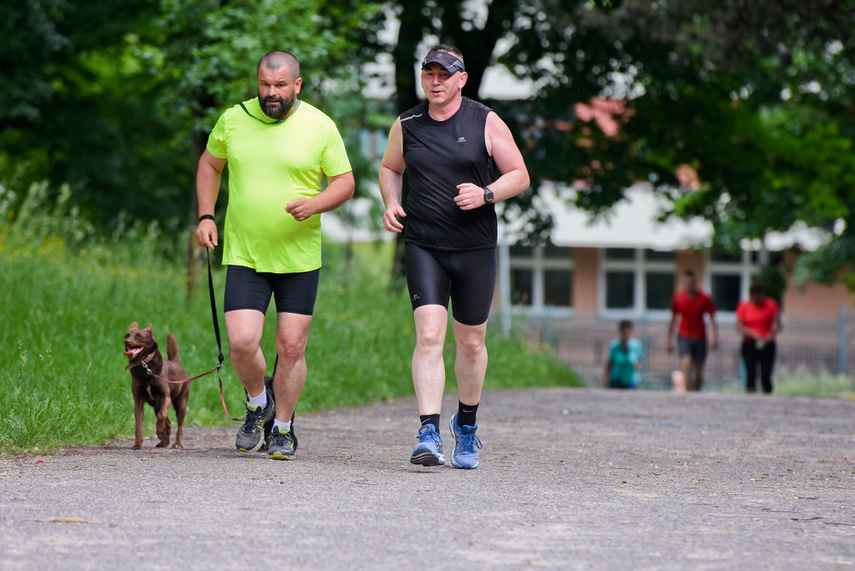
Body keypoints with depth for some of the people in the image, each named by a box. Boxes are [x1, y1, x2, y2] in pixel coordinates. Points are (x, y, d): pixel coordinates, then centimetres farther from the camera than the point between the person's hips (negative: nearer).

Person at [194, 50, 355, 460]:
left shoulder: (320, 127, -3)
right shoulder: (233, 120, 2)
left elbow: (345, 181, 2)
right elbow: (210, 165, 18)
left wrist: (314, 204, -18)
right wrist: (206, 217, 7)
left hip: (299, 257, -1)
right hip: (243, 255, 1)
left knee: (291, 346, 1)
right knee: (241, 342, -12)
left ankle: (282, 428, 21)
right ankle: (258, 403, 19)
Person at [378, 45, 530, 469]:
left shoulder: (486, 123, -1)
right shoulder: (406, 126, 5)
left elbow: (519, 176, 3)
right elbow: (390, 168, 23)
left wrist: (486, 194, -16)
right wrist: (391, 204, 3)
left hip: (475, 247, 0)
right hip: (422, 247, 0)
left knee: (470, 342, 10)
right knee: (429, 335, -16)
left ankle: (466, 424, 34)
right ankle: (429, 434, -20)